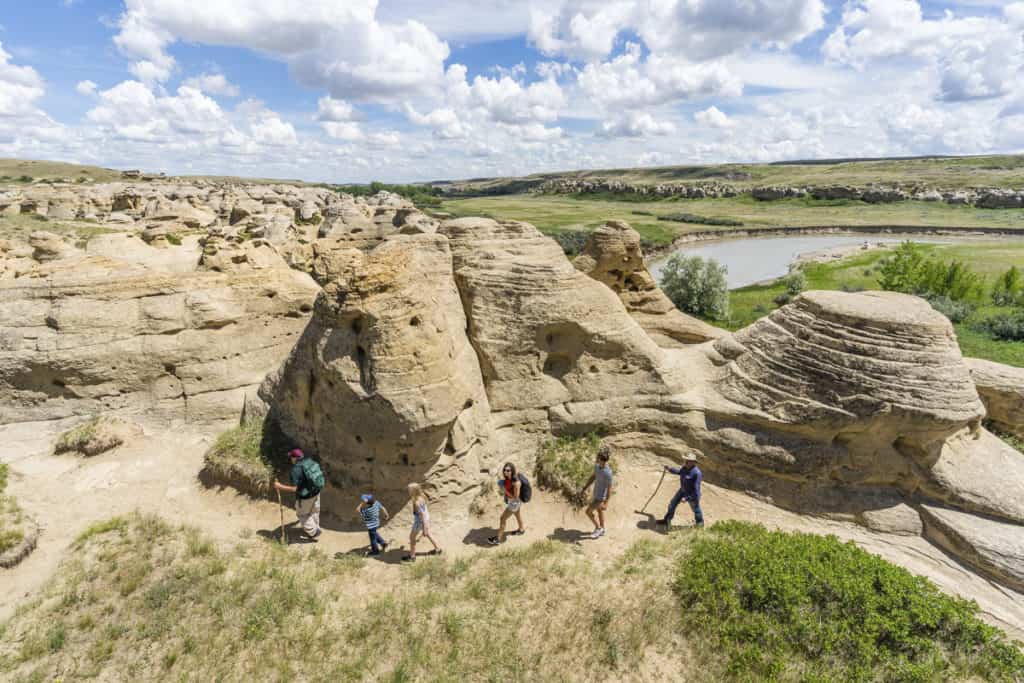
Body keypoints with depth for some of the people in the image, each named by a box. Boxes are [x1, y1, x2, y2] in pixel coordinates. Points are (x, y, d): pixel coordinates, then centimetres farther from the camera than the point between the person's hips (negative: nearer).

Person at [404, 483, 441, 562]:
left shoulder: (417, 503, -33)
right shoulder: (422, 496, -8)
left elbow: (423, 516, -28)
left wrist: (424, 528, -21)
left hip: (420, 521, -8)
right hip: (426, 518, 8)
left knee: (412, 537, 14)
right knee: (428, 534, 28)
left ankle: (412, 556, 30)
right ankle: (438, 549, 43)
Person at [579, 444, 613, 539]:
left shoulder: (607, 473, -35)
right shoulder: (597, 465, -12)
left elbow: (609, 488, -25)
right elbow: (593, 477, 4)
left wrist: (606, 503, -20)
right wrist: (583, 489, 9)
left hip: (601, 497, -7)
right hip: (596, 493, 7)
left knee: (588, 511, 5)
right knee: (599, 511, 24)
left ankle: (598, 528, 26)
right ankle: (602, 530, 44)